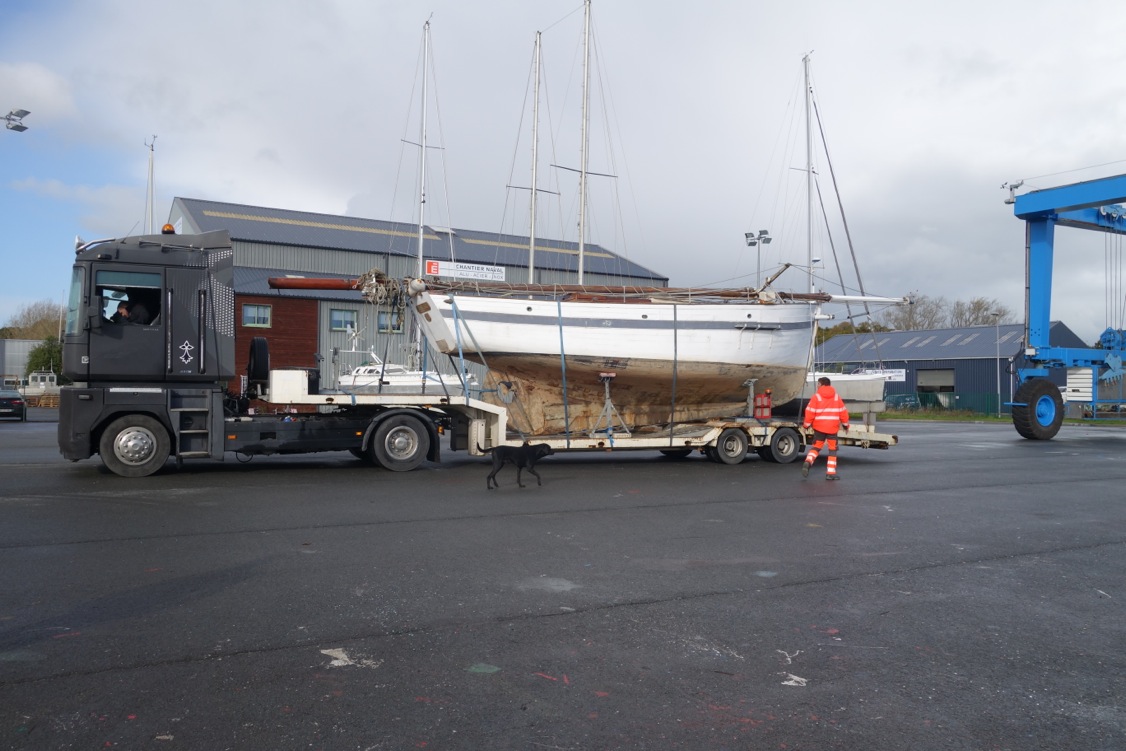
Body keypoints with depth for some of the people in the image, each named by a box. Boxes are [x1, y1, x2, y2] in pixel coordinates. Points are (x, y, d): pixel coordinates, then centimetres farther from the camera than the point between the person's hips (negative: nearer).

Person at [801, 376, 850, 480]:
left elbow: (810, 412, -9)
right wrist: (845, 424, 18)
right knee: (832, 449, 9)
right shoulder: (836, 396, 5)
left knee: (816, 447, 13)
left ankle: (808, 462, -13)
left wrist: (807, 424, 4)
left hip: (819, 427, -1)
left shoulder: (816, 397, -4)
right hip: (832, 428, 1)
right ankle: (831, 473, 5)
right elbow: (843, 412, 6)